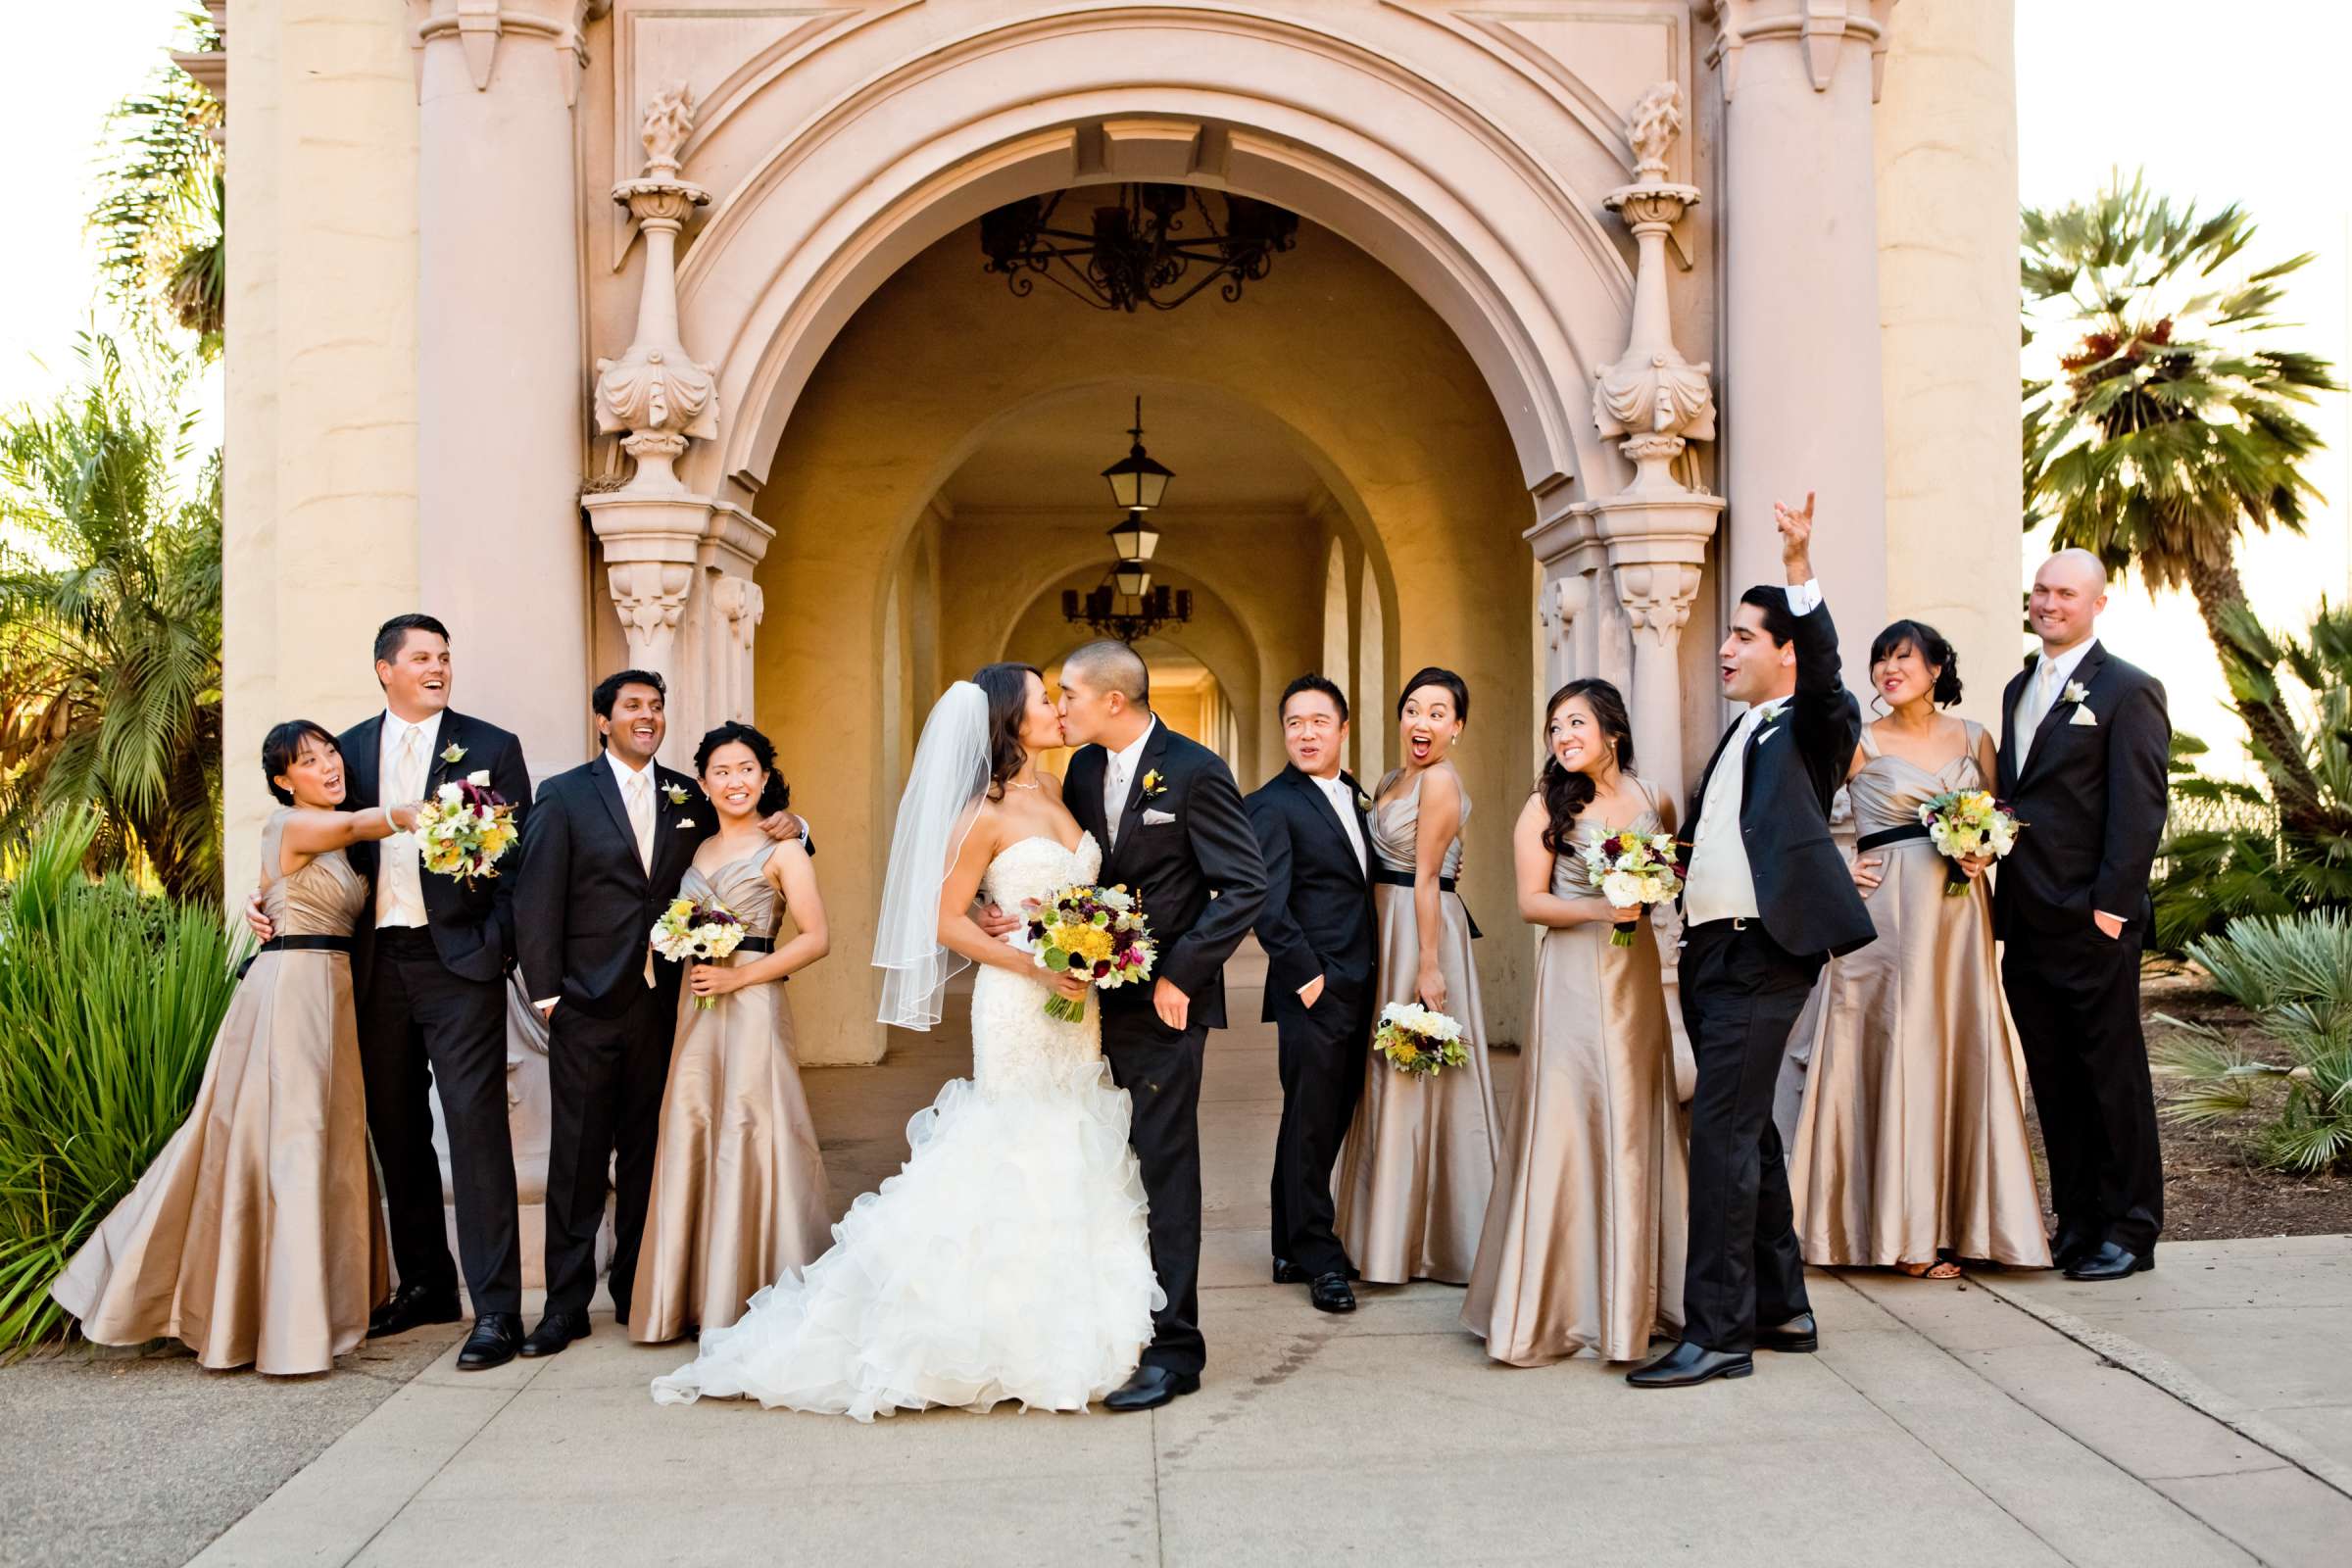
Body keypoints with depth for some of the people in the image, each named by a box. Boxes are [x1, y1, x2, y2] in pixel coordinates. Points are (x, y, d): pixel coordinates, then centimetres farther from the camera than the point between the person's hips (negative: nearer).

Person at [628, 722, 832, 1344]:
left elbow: (815, 939, -9)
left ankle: (757, 1298, 5)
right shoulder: (696, 850, 15)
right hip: (696, 1009, 5)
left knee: (750, 1139, -5)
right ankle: (702, 1294, 14)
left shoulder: (781, 852, -1)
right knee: (691, 1140, 4)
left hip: (752, 1006, -5)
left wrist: (740, 974, -13)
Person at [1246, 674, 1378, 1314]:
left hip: (1357, 993, 8)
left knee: (1328, 1123, 13)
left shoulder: (1353, 794, 15)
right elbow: (1268, 906, -15)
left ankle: (1294, 1248, 23)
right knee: (1310, 1126, 1)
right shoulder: (1273, 805, -9)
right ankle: (1320, 1260, 11)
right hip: (1313, 994, -7)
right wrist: (1307, 976, -16)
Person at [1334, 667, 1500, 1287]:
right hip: (1385, 933, 9)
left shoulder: (1440, 780, -13)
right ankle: (1392, 1230, 26)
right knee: (1390, 1073, 14)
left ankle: (1427, 1240, 10)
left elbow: (1426, 879, -17)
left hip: (1422, 933, -9)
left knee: (1416, 1076, -2)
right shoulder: (1391, 782, 14)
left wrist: (1429, 967, -17)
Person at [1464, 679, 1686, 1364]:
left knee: (1636, 1125, 7)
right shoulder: (1546, 805, -1)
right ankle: (1561, 1302, 3)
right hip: (1573, 979, -4)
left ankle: (1634, 1296, 18)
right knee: (1568, 1123, -6)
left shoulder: (1654, 802, 8)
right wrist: (1598, 908, -19)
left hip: (1637, 974, 4)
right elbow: (1531, 902, -4)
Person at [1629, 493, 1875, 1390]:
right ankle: (1781, 1309, 25)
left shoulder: (1812, 727, -2)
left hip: (1763, 954, -9)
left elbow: (1824, 669, -23)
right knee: (1744, 1131, 14)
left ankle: (1717, 1332, -7)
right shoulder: (1741, 734, 21)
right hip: (1709, 952, 9)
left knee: (1722, 1132, -12)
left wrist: (1801, 573, -34)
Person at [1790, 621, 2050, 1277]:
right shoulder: (1862, 743, 1)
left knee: (1962, 1048, 3)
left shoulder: (1973, 738, 11)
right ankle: (1906, 1235, 3)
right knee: (1897, 1048, -4)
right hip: (1890, 910, -3)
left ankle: (1959, 1218, 13)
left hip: (1960, 912, 4)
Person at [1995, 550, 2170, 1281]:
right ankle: (2076, 1222, 19)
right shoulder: (2020, 688, 17)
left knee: (2113, 1076, 2)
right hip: (2025, 921, 7)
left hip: (2089, 923, -7)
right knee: (2053, 1081, 11)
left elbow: (2140, 808, -12)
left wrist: (2112, 905, -17)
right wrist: (1982, 843, 7)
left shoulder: (2127, 690, -5)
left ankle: (2129, 1229, 12)